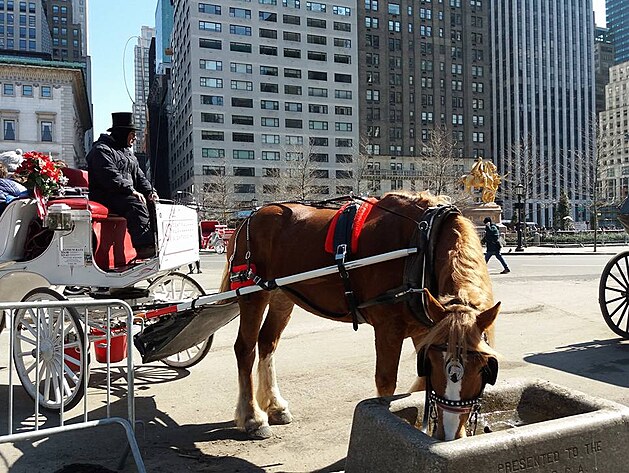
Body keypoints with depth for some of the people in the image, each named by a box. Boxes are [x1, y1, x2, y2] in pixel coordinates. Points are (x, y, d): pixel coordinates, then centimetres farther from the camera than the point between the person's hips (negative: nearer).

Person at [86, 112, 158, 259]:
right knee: (135, 204, -34)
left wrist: (150, 191, 3)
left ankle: (158, 241, -16)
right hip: (105, 197, -9)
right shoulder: (101, 150, -6)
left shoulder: (128, 153, 25)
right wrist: (131, 190, -26)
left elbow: (139, 175, 21)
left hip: (126, 196, 10)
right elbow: (110, 176, -20)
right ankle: (144, 246, -42)